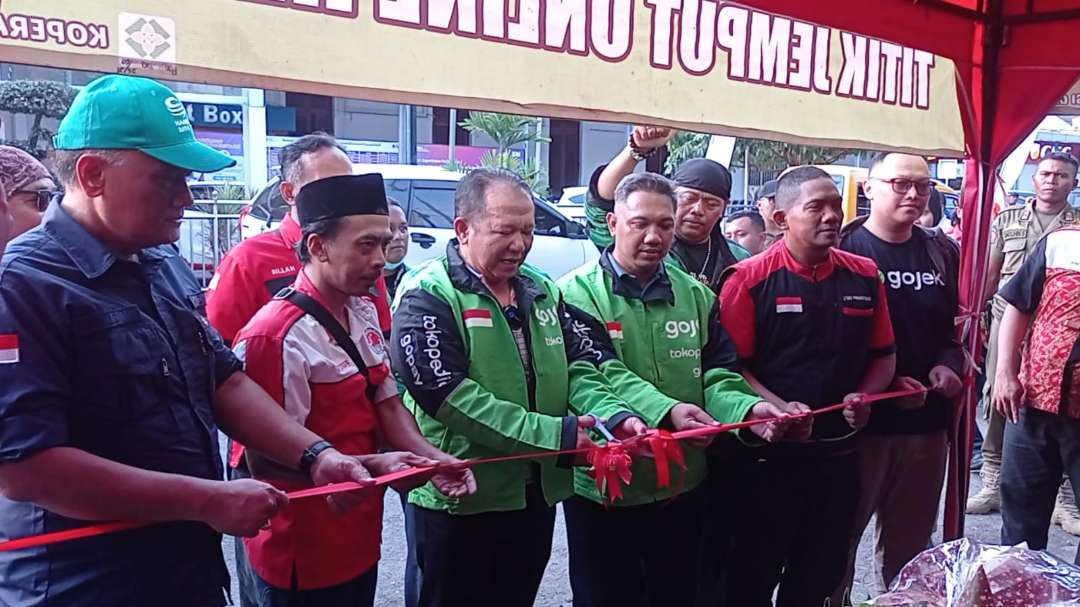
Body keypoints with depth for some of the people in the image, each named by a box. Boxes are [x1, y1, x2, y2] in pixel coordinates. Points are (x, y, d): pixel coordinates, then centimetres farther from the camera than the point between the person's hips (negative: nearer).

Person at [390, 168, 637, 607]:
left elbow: (581, 365, 6)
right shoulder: (428, 297, -13)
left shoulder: (541, 291, 9)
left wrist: (614, 416, -17)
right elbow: (449, 395, -23)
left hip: (537, 495, 6)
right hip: (459, 501, -6)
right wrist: (553, 435, -26)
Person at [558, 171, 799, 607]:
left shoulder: (697, 295, 6)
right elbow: (602, 374, -21)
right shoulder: (579, 292, -9)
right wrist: (667, 410, -36)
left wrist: (748, 408, -20)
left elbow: (717, 374, 2)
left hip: (682, 484, 4)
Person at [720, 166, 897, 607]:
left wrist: (864, 396, -6)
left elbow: (883, 355, 12)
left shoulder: (865, 276, 4)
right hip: (768, 455, -4)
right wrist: (778, 409, -25)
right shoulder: (749, 280, -10)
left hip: (839, 454, 5)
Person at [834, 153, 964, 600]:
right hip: (861, 419, -5)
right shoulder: (844, 250, -8)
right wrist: (886, 383, -17)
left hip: (927, 418, 6)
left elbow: (960, 322, 19)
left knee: (913, 535, 18)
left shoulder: (943, 253, 10)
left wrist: (948, 364, 0)